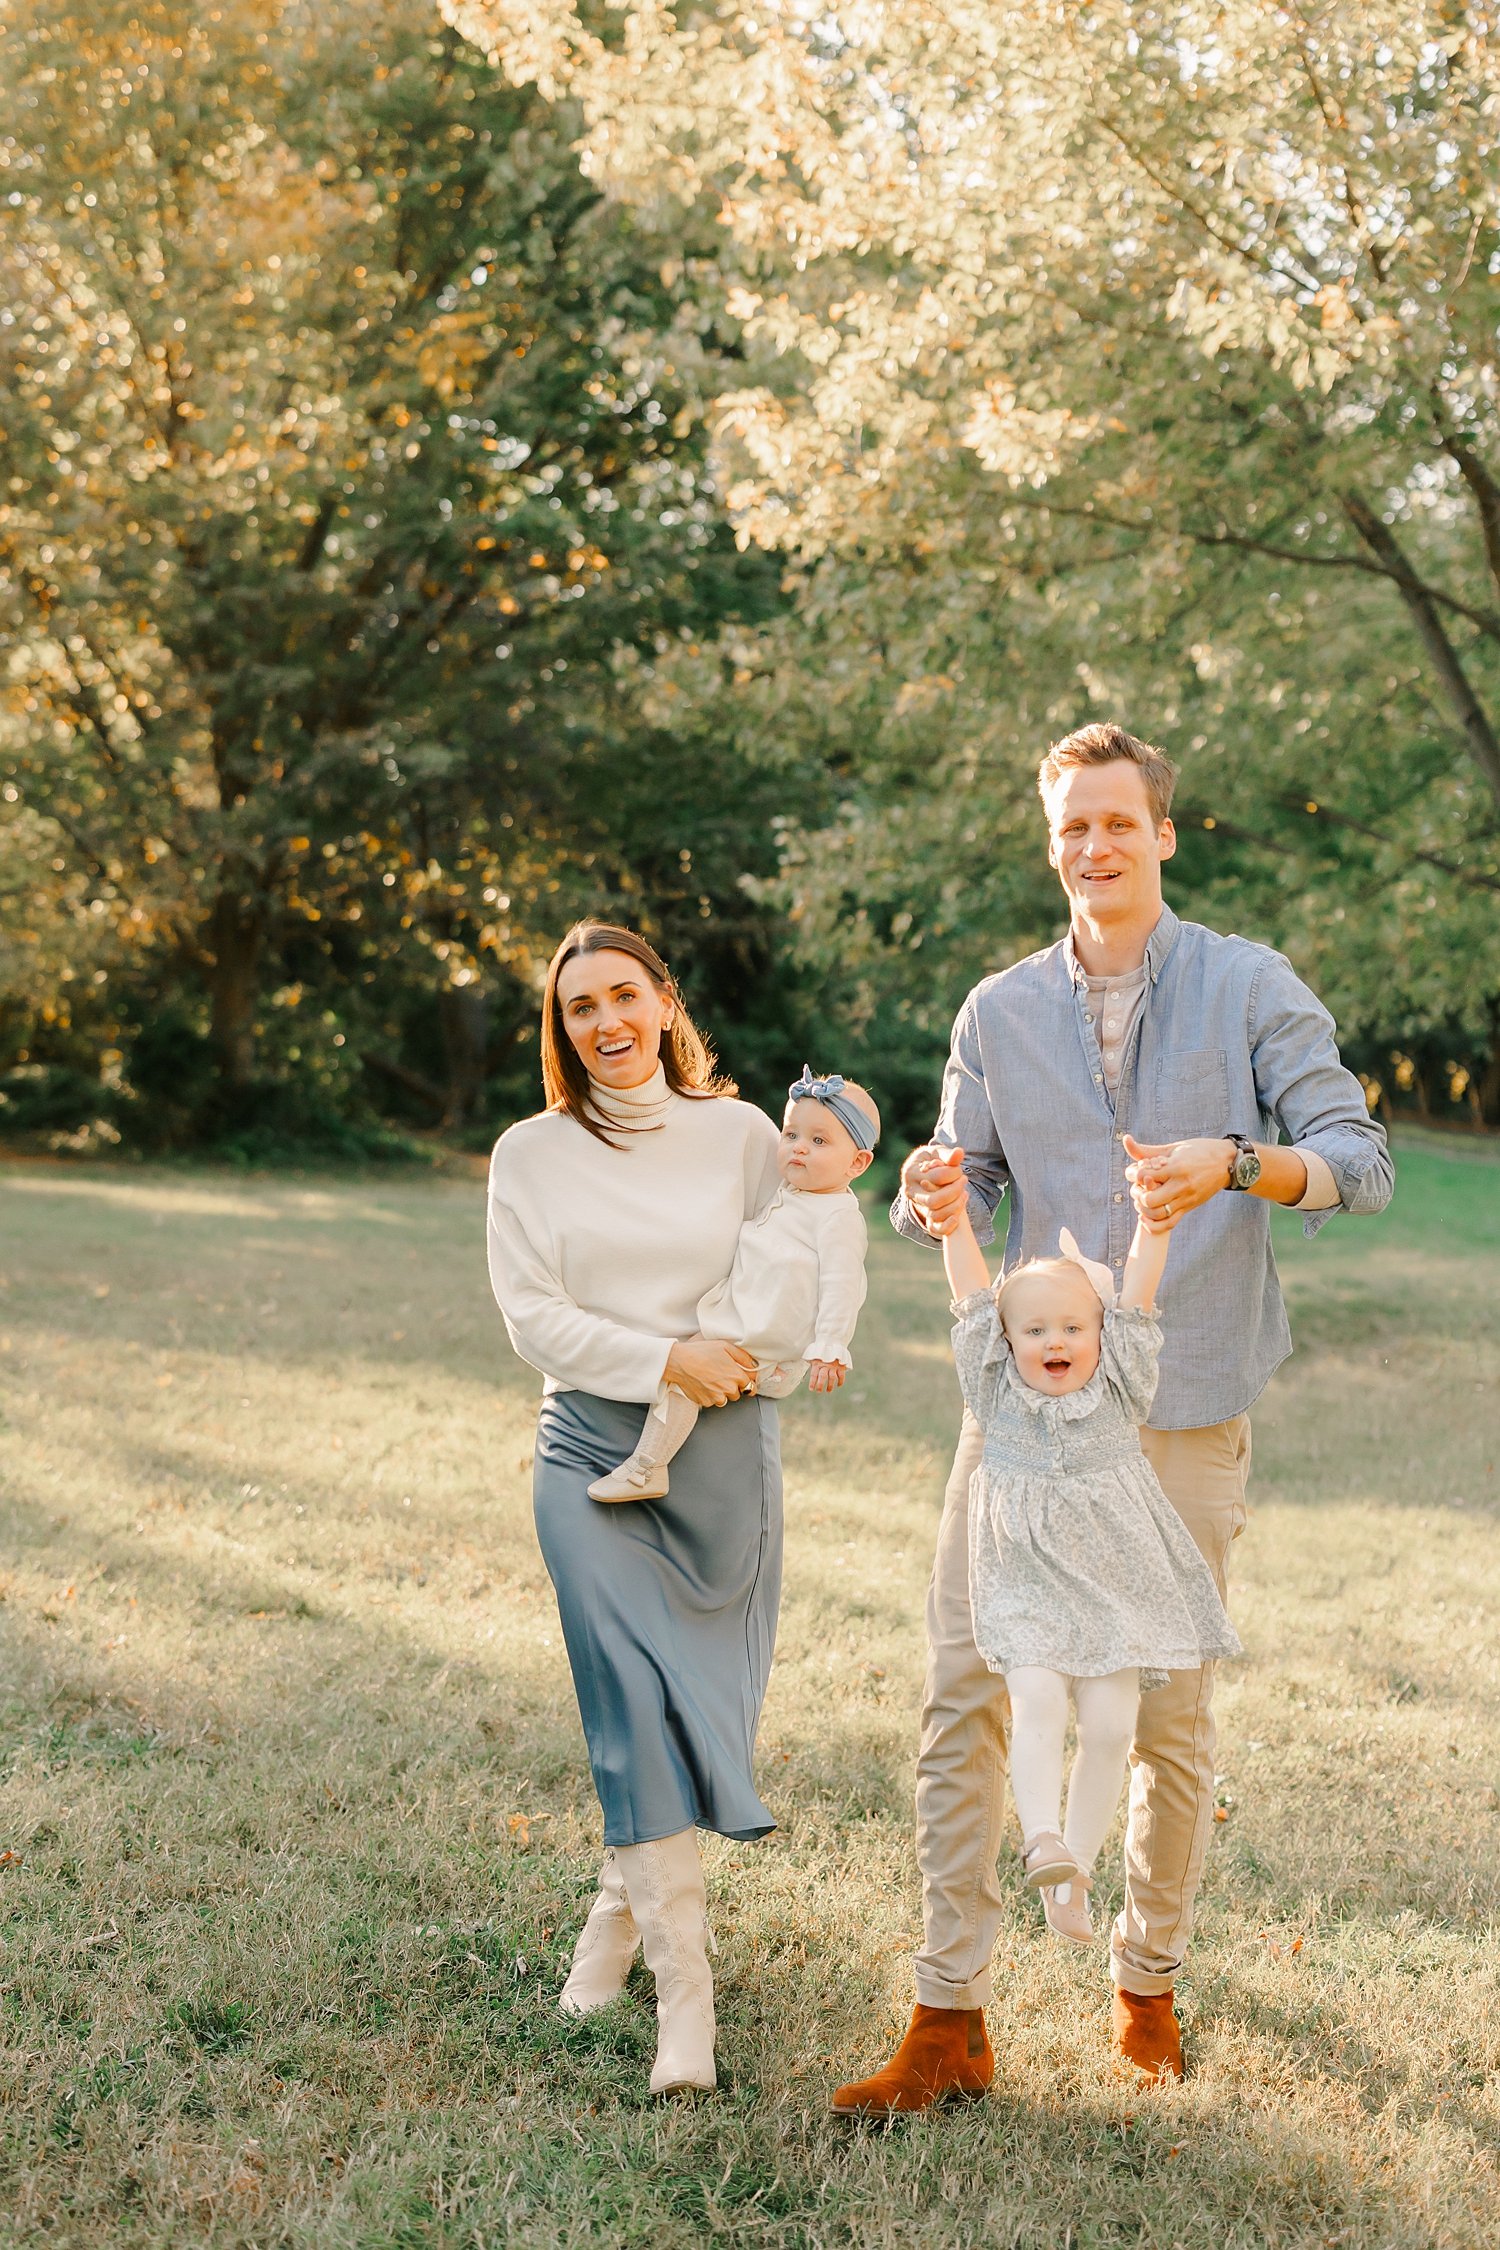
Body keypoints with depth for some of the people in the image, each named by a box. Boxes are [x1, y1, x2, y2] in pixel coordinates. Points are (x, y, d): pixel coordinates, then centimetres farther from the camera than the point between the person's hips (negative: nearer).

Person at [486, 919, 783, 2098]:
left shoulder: (741, 1134, 5)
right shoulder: (533, 1153, 4)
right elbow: (532, 1313, -3)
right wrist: (666, 1359, -13)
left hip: (727, 1453, 1)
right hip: (594, 1453, -1)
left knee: (709, 1701, 5)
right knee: (638, 1703, -10)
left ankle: (623, 1905, 30)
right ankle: (684, 1989, -6)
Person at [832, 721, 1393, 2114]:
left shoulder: (1250, 988, 1)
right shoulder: (1000, 1010, 9)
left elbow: (1361, 1162, -5)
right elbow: (952, 1193, 9)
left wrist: (1232, 1164, -24)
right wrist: (936, 1199, -16)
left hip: (1185, 1411, -2)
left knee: (1170, 1718, 7)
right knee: (962, 1697, -5)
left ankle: (1148, 1984, 28)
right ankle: (949, 2022, 2)